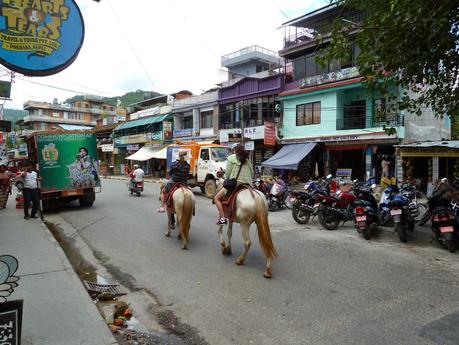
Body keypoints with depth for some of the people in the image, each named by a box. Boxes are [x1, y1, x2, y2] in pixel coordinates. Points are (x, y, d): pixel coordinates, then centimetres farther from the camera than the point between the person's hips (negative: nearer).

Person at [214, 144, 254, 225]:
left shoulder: (231, 158, 3)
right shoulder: (248, 159, 17)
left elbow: (227, 173, 0)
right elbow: (252, 173, 13)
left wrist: (225, 178, 18)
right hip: (248, 185, 5)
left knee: (217, 198, 7)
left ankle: (222, 218, -5)